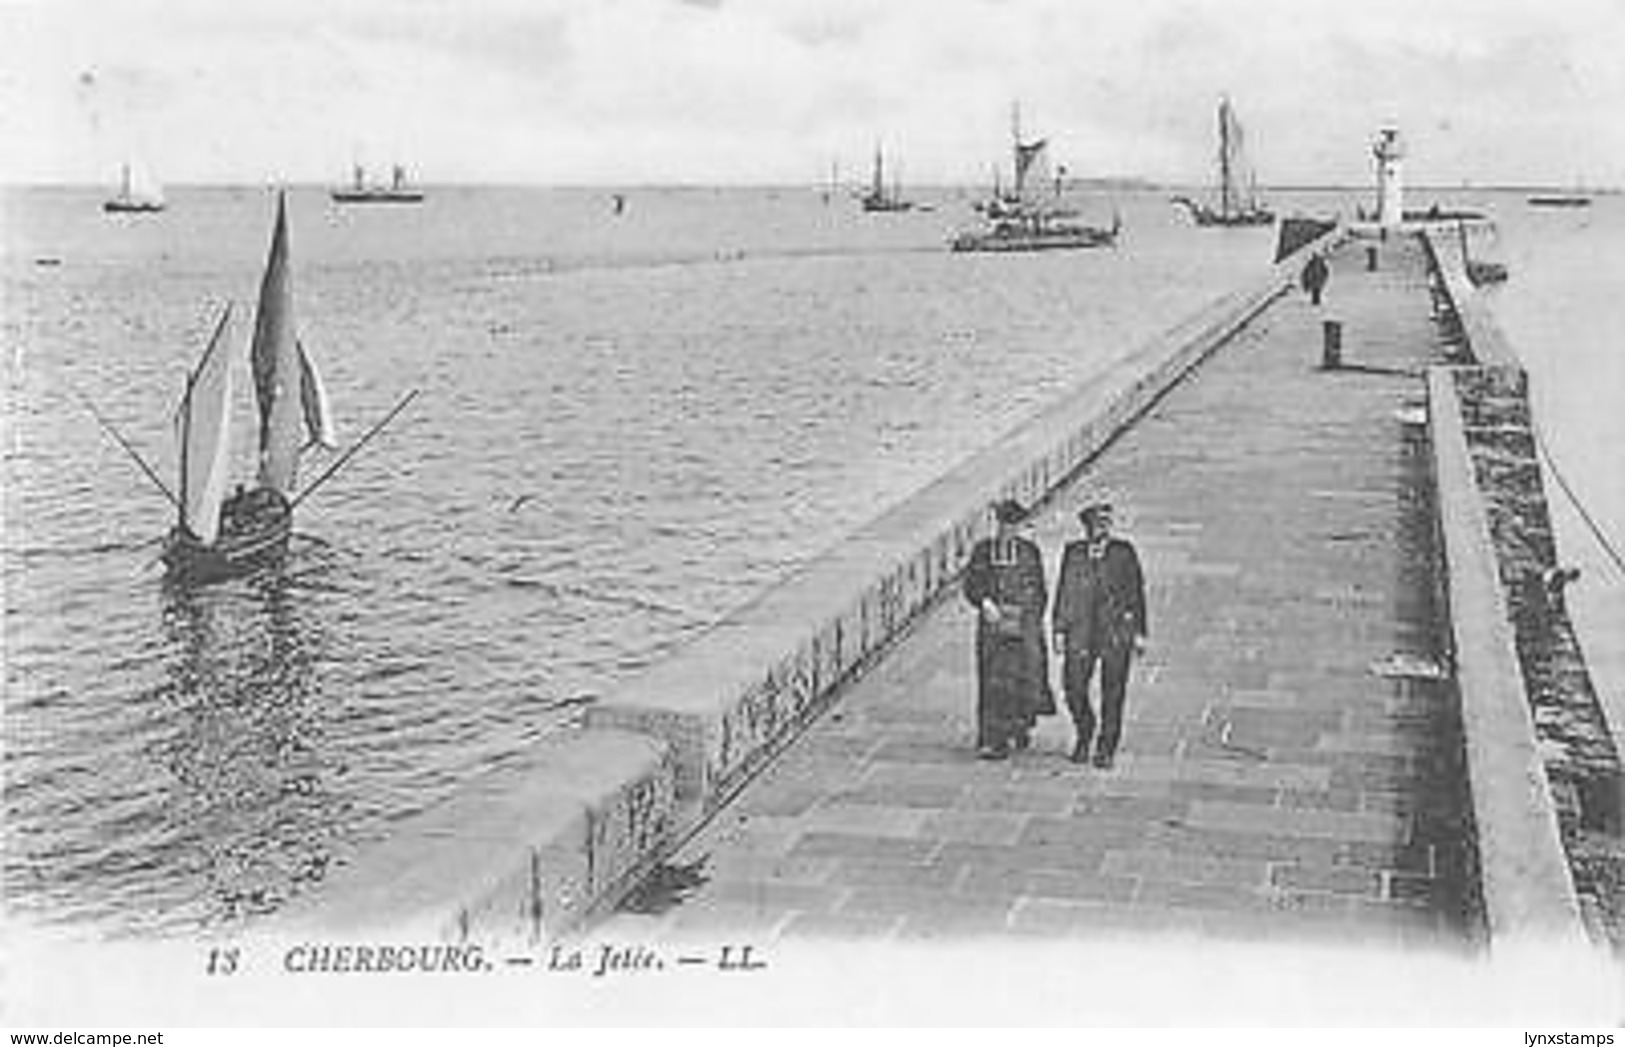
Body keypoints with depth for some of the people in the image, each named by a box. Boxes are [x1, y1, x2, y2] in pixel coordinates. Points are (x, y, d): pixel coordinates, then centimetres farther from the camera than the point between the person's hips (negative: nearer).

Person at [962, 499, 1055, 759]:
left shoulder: (1029, 551, 6)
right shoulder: (982, 550, 5)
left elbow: (1039, 591, 10)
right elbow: (971, 585, 3)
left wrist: (1035, 621, 5)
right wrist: (985, 602, -15)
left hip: (1024, 623, 0)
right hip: (992, 624, 0)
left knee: (1027, 677, -1)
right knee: (993, 682, -4)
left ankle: (1022, 724, 27)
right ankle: (992, 742, -1)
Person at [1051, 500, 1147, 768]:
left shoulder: (1123, 552, 4)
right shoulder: (1073, 553, 8)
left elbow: (1136, 592, 6)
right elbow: (1063, 592, 10)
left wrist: (1139, 633, 2)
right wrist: (1059, 630, 5)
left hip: (1116, 631, -1)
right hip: (1080, 630, 1)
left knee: (1113, 694, -1)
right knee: (1073, 688, -3)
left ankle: (1106, 750, 11)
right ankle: (1084, 735, 24)